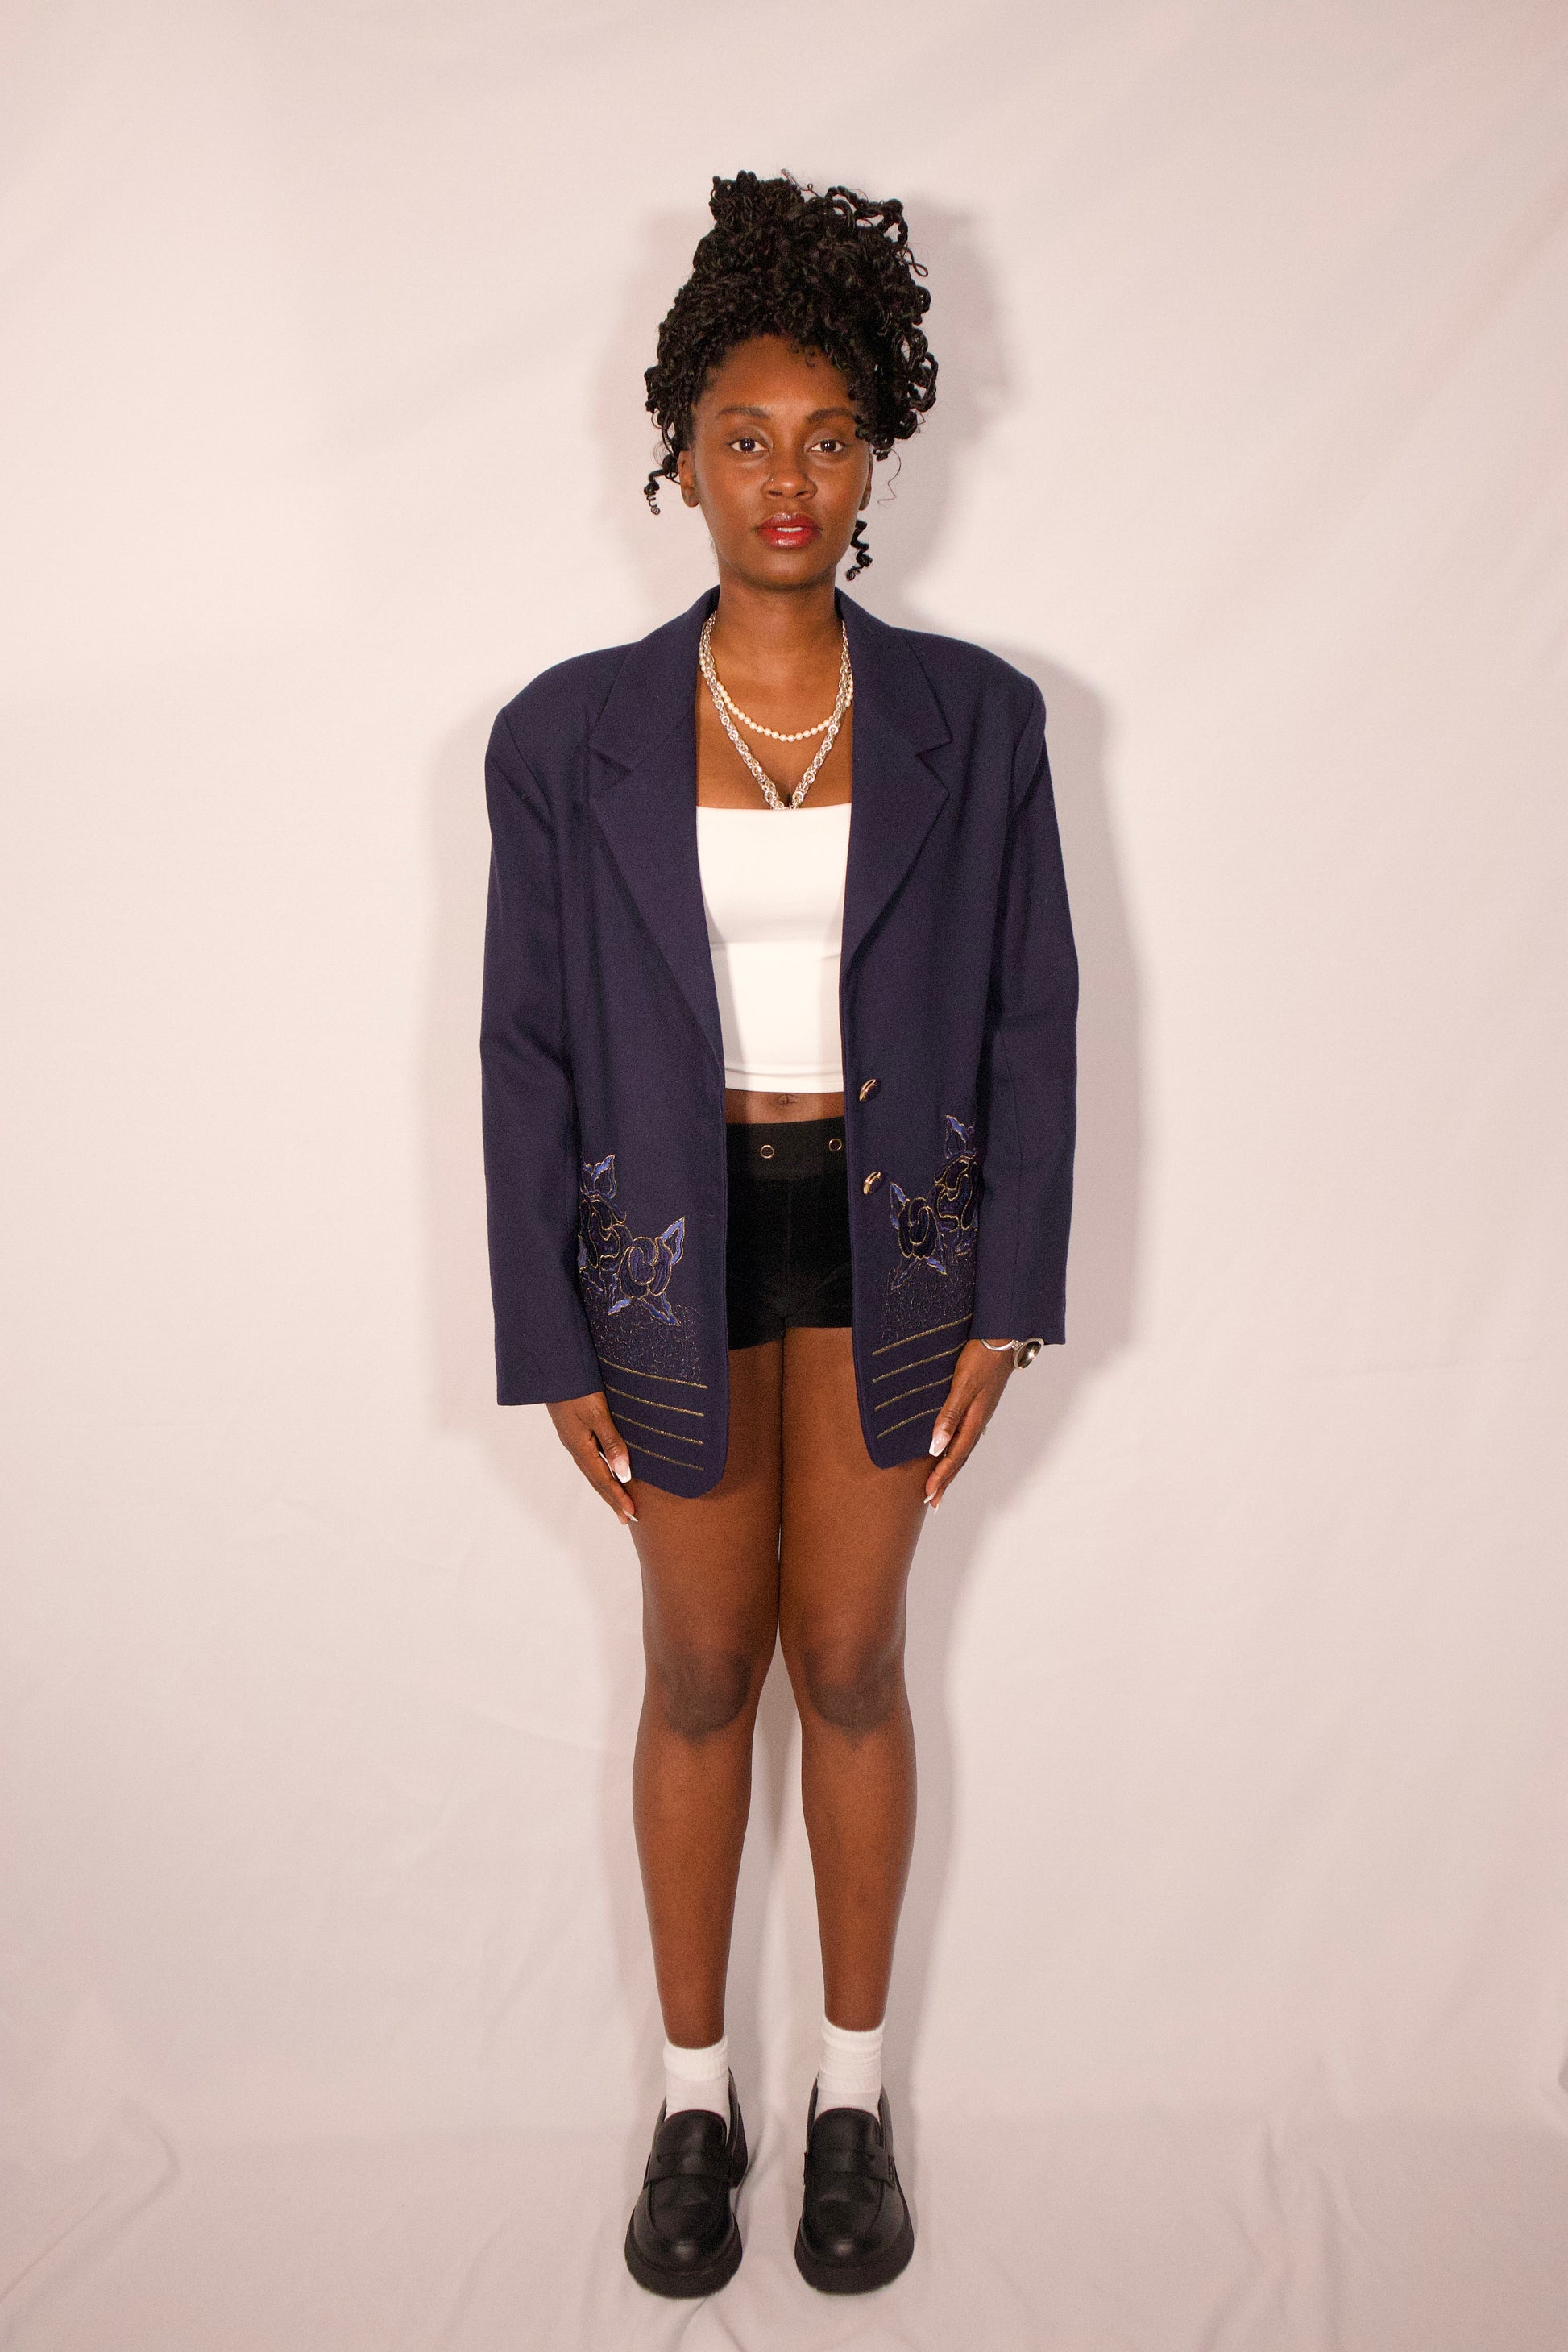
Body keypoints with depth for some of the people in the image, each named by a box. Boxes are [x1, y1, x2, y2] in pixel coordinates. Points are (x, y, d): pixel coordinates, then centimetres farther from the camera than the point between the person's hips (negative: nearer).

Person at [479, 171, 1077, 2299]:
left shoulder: (971, 716, -4)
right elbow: (529, 1047, -3)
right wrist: (553, 1346, -4)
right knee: (701, 1674, 11)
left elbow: (1030, 1013, 0)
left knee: (851, 1666, 11)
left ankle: (855, 2096, 32)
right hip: (674, 1242, 0)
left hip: (885, 1233, 0)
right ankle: (696, 2099, 32)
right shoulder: (570, 735, -6)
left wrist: (1008, 1301, -3)